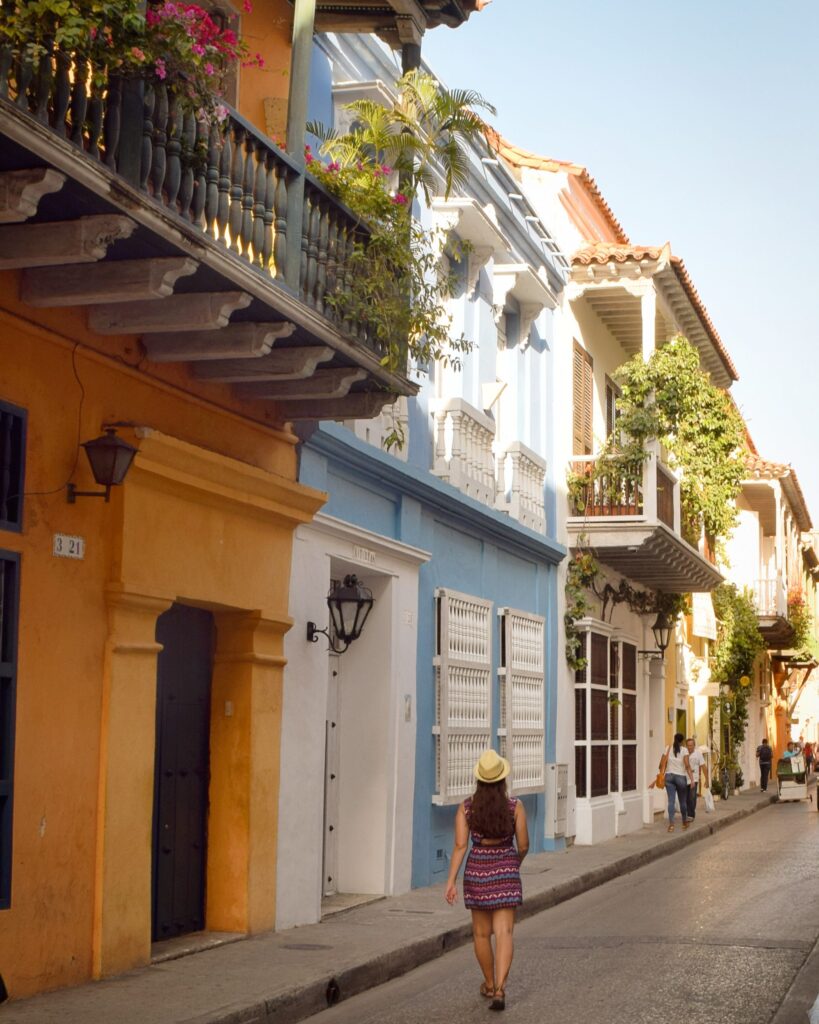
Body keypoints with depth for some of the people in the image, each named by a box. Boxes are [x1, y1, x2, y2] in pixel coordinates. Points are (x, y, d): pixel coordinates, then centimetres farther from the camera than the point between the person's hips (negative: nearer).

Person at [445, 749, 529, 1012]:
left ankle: (489, 985, 34)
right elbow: (523, 846, -2)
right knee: (504, 933, -4)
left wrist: (451, 881, -10)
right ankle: (499, 990, -20)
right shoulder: (515, 806, -7)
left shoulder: (466, 807, -5)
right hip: (505, 871, -1)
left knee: (482, 932, 19)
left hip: (477, 870, 1)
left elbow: (460, 845, -11)